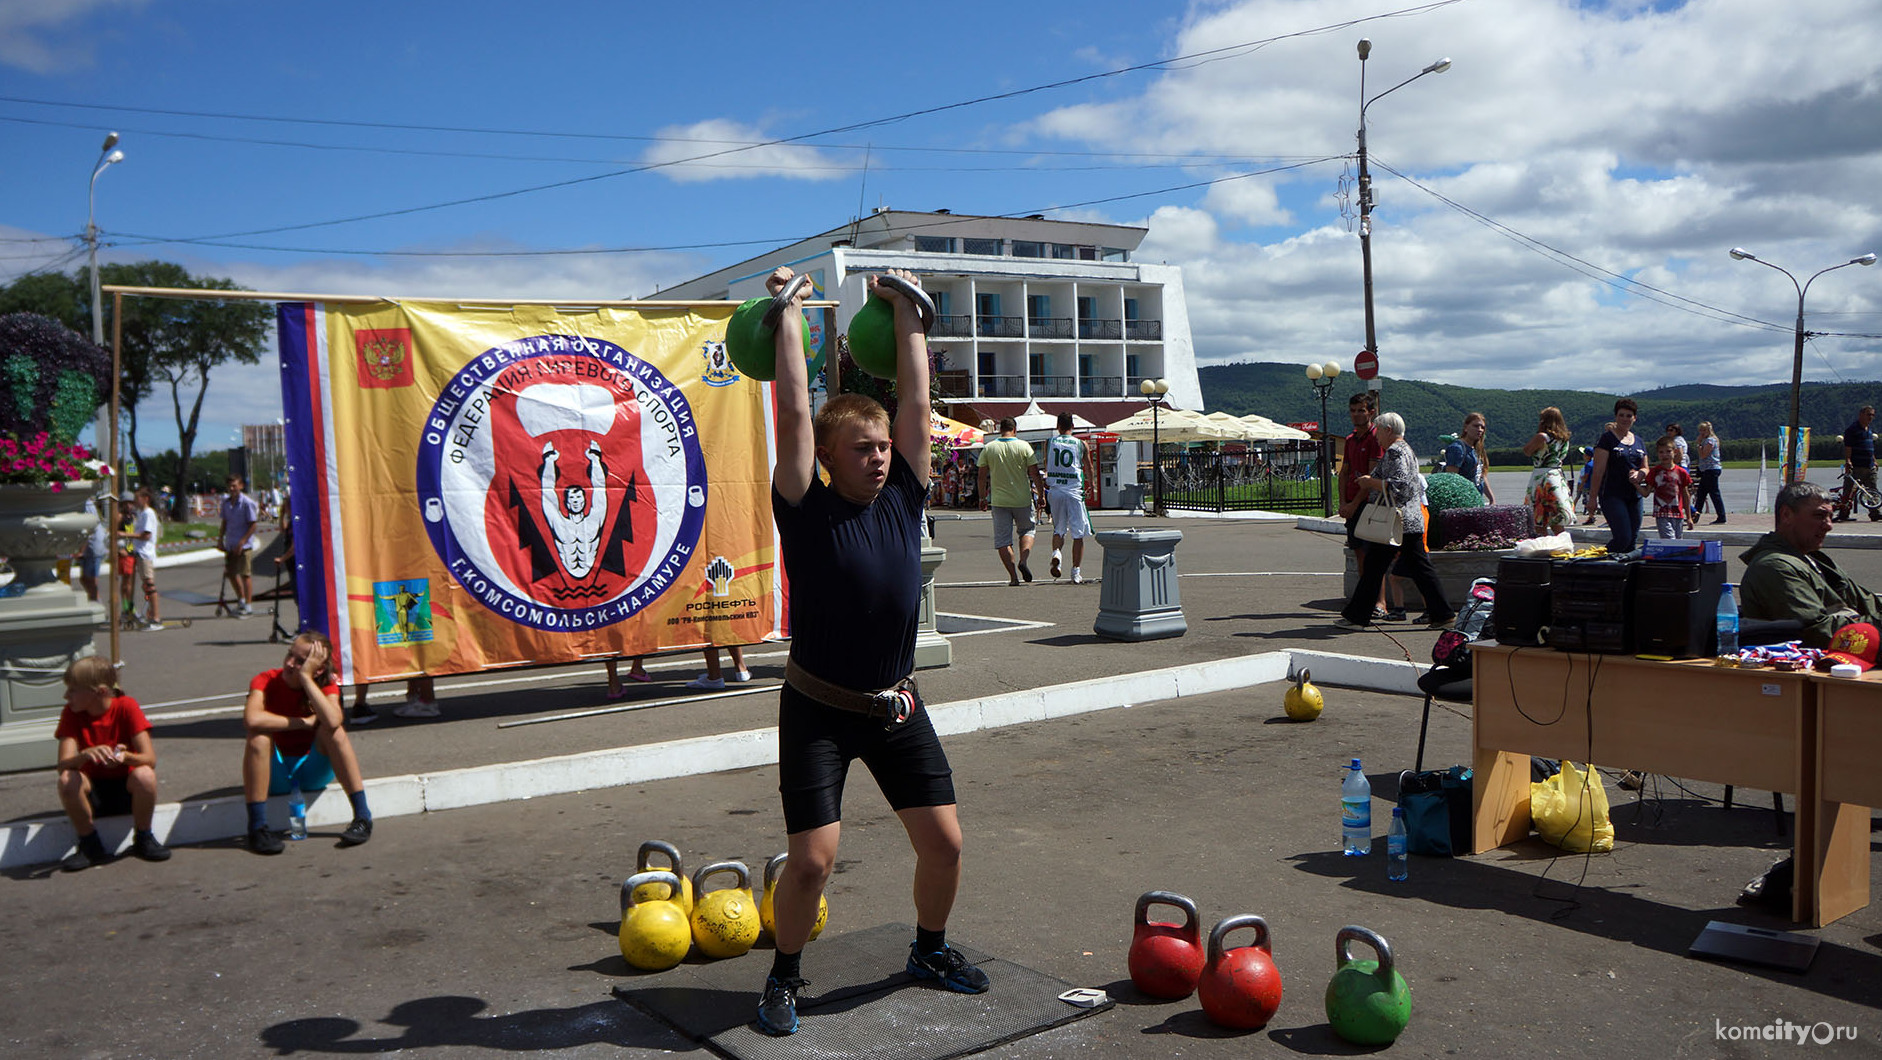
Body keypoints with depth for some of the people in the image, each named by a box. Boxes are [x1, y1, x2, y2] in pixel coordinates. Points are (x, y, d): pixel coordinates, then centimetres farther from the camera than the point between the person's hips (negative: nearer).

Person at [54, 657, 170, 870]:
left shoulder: (126, 706, -13)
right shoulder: (71, 714, -7)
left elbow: (150, 758, -20)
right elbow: (63, 765, -19)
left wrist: (125, 756, -42)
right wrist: (86, 754, -41)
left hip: (127, 789, -2)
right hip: (93, 793, 2)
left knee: (144, 775, -34)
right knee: (67, 780, -29)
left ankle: (143, 839, -8)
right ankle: (90, 845, -8)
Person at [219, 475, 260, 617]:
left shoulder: (247, 502, -13)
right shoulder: (226, 501, 7)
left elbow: (253, 524, -12)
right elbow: (225, 521, 17)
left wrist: (242, 542, -17)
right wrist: (221, 539, 9)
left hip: (243, 545, -7)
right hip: (230, 544, 7)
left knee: (245, 574, -3)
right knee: (230, 573, 14)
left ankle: (248, 606, 5)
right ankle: (241, 600, 30)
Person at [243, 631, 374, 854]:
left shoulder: (326, 686, -10)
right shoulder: (266, 681, -13)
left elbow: (332, 721, -35)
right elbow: (251, 719, -36)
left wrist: (306, 677, -30)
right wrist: (305, 722, -28)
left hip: (314, 773, 1)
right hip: (275, 776, -1)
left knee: (332, 730, -26)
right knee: (259, 735, -29)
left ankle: (362, 817, -24)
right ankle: (257, 827, -26)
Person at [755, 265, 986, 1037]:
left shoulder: (903, 500, -1)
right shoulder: (808, 513, -12)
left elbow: (916, 400, 1)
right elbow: (794, 413, -15)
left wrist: (904, 310, 4)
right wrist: (787, 313, -9)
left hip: (896, 708, 4)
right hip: (819, 710, -4)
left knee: (944, 841, 5)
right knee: (813, 859, -9)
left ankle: (930, 950, 32)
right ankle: (785, 976, 18)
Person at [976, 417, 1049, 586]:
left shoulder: (988, 448, 1)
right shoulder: (1024, 447, -3)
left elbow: (982, 476, 1)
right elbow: (1035, 474, -5)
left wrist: (982, 498, 11)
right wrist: (1041, 495, 5)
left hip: (999, 501, 0)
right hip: (1022, 499, 0)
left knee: (1002, 539, 6)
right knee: (1027, 530, 19)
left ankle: (1013, 576, 1)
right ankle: (1023, 561, -5)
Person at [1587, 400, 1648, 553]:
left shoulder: (1638, 442, 17)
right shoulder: (1607, 438, -3)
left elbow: (1645, 468, 22)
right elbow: (1599, 470, -8)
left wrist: (1640, 473, -4)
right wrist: (1593, 496, -12)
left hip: (1634, 496, 7)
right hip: (1612, 495, -7)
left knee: (1633, 539, 6)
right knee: (1623, 537, -16)